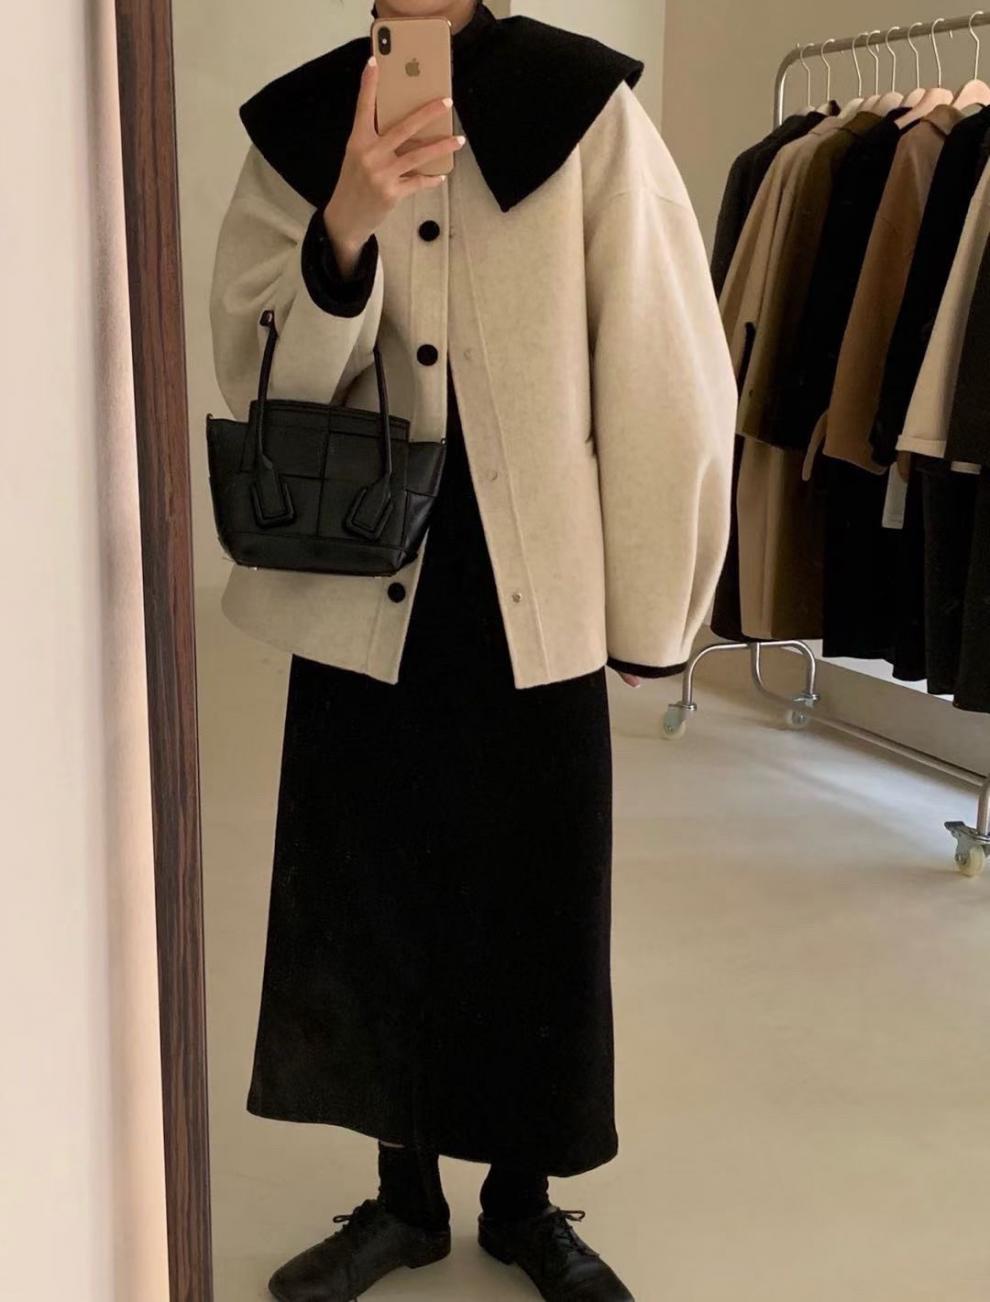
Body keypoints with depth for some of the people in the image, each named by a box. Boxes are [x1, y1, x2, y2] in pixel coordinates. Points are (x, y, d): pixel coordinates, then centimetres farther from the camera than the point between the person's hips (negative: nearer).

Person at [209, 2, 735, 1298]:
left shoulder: (584, 108, -5)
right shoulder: (298, 126, 3)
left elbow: (660, 362, -5)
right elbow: (260, 376, -2)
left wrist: (647, 606, -4)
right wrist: (345, 230, -20)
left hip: (535, 601, -2)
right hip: (360, 602, 2)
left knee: (537, 908, 9)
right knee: (372, 898, 10)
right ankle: (404, 1194, 31)